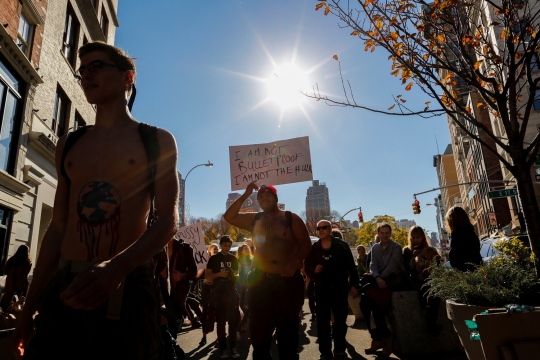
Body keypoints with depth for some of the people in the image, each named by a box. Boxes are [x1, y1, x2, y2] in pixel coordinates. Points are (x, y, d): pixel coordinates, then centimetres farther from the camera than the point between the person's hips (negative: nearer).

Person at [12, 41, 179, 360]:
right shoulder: (68, 145, 14)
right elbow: (58, 227, 14)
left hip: (128, 290, -3)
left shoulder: (158, 141, 2)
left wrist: (117, 268, -24)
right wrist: (30, 307, 12)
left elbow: (168, 220, -7)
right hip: (62, 290, 4)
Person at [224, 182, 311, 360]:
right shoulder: (255, 219, 13)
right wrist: (245, 195, 3)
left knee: (287, 331, 6)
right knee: (259, 330, 10)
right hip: (261, 280, 3)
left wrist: (295, 262, -21)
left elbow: (306, 243, -4)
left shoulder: (290, 218, 2)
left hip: (288, 280, -3)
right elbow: (229, 217, 9)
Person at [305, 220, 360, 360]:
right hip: (321, 289, 1)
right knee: (322, 322, 3)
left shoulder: (342, 245, -2)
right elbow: (307, 267, 6)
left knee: (340, 320, 11)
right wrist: (314, 270, -15)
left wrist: (354, 285, -4)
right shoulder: (313, 248, 3)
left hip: (340, 288, -1)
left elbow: (351, 266, -1)